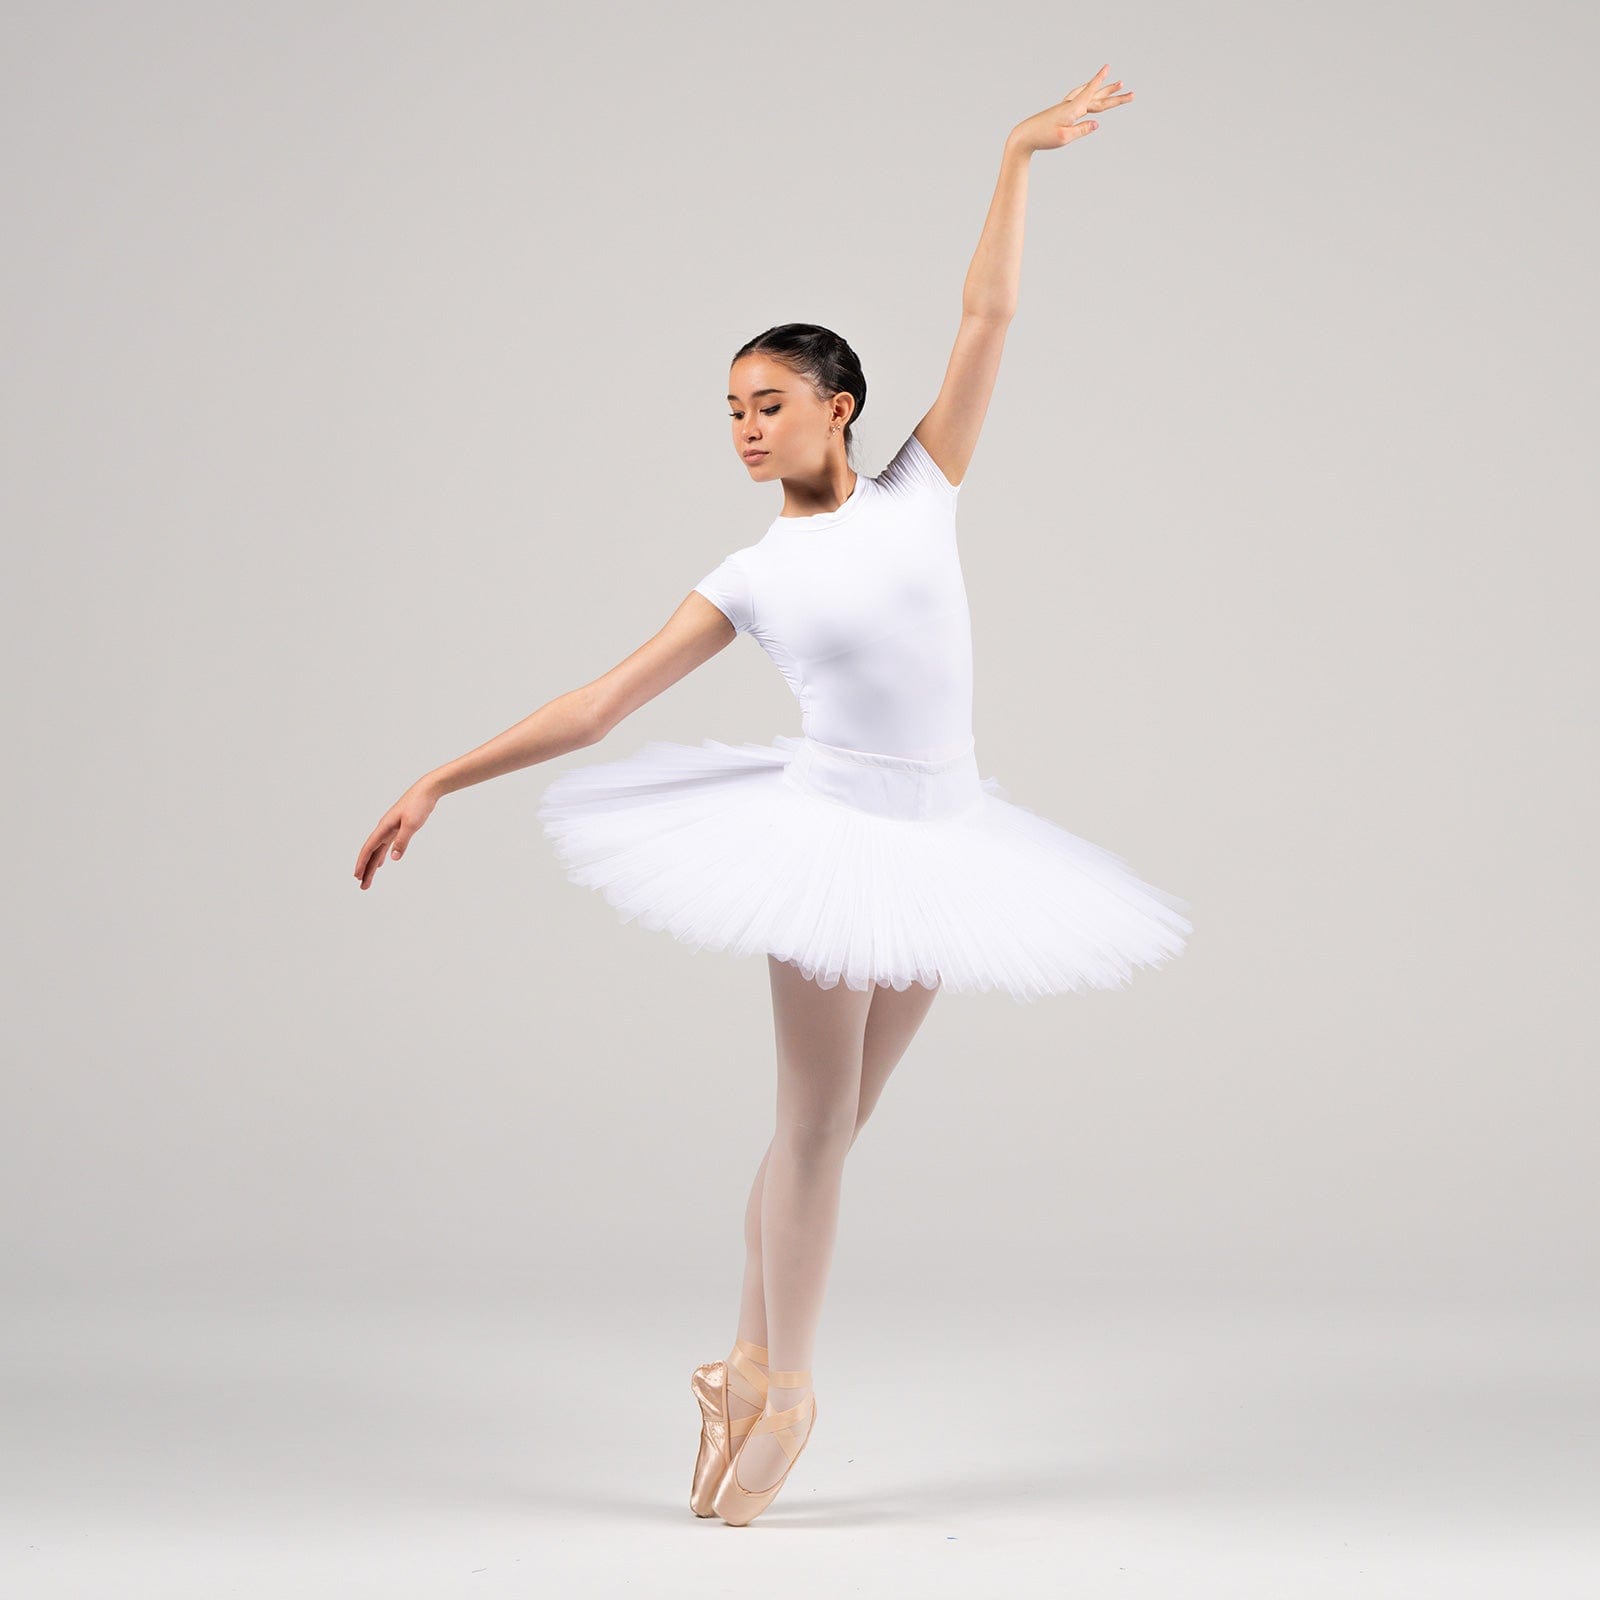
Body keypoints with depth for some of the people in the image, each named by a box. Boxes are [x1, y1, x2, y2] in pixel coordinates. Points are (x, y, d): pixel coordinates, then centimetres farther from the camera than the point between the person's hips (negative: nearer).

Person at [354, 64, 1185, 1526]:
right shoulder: (753, 577, 0)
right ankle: (774, 1381, 9)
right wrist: (441, 780, -6)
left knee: (838, 1119, 6)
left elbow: (987, 318, 1)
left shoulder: (921, 489, 3)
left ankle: (760, 1373, 17)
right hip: (828, 830, -1)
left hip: (939, 843, 2)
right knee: (814, 1116, -4)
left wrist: (1020, 158, -1)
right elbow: (603, 701, -2)